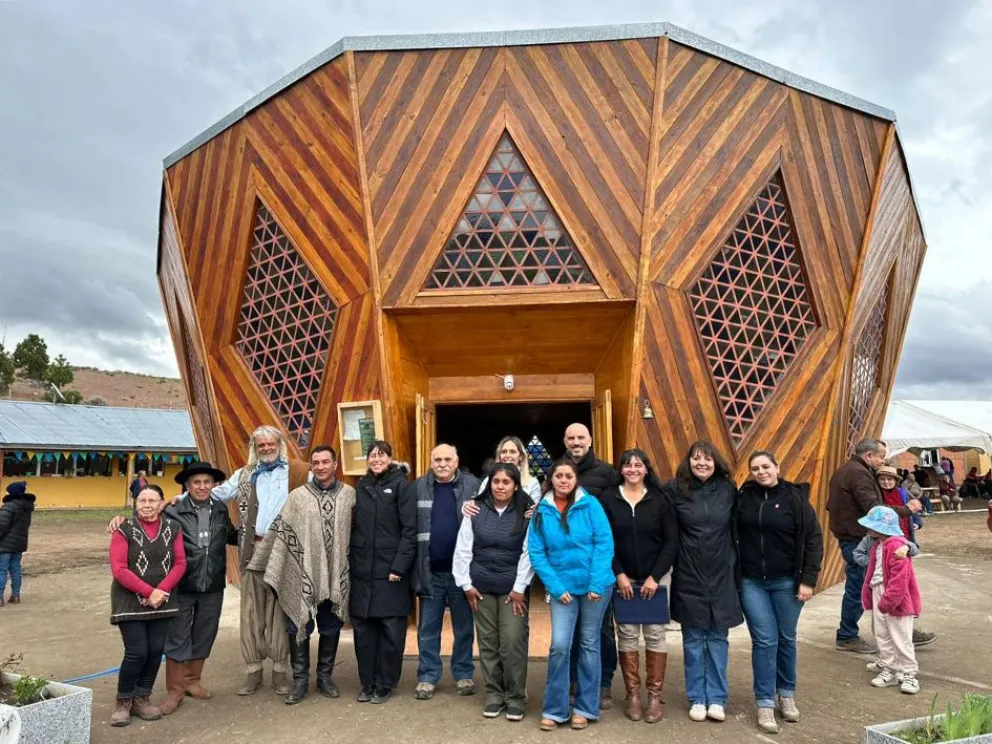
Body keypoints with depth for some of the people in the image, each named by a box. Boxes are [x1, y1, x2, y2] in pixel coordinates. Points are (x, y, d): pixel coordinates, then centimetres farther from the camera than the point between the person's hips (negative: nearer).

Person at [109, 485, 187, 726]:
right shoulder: (124, 530, -6)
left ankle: (142, 699, 22)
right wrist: (148, 592, -17)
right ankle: (123, 702, 14)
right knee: (137, 653, -7)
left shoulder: (172, 529, 3)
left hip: (163, 601, 3)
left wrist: (161, 591, -14)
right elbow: (119, 570, -12)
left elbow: (180, 563, 1)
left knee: (156, 651, 4)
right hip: (130, 602, -3)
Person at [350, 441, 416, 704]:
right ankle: (367, 682, 22)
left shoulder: (401, 485, -5)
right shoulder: (361, 486, 10)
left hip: (391, 569, -4)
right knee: (363, 627, 8)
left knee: (391, 629, 3)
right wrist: (351, 561, 4)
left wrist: (399, 566, -14)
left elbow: (410, 530, -9)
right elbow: (354, 527, 12)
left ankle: (385, 684, 17)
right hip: (362, 570, 4)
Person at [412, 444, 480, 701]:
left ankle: (464, 674, 28)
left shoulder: (472, 485, -4)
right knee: (428, 629, 12)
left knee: (464, 628, 13)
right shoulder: (418, 487, 0)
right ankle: (427, 676, 24)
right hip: (430, 572, 1)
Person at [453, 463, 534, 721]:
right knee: (488, 642, 9)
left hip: (513, 588, -2)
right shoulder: (476, 510, -1)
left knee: (513, 642, -5)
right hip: (481, 586, 2)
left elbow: (529, 552, -6)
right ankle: (493, 694, 23)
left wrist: (519, 588, -9)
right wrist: (466, 584, 0)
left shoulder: (526, 513, -5)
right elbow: (463, 549, 2)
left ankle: (515, 697, 11)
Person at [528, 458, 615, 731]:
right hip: (563, 587, 1)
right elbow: (536, 553, -2)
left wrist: (596, 584, -14)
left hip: (594, 585, -1)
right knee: (559, 645, -6)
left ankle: (585, 708, 23)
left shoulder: (590, 505, -8)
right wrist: (556, 588, -8)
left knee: (589, 645, 10)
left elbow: (604, 543, -9)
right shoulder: (542, 511, -3)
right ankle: (554, 710, 10)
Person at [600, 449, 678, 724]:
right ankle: (633, 695, 14)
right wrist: (619, 574, -8)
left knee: (655, 634, 2)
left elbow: (672, 541, -2)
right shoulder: (608, 498, -2)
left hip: (656, 577, 0)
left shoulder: (659, 498, -1)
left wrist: (655, 576, -9)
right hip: (623, 578, 0)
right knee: (627, 635, 3)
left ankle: (655, 696, 13)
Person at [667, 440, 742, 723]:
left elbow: (737, 531, 6)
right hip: (689, 577, -1)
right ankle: (697, 698, 21)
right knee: (693, 639, 9)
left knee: (718, 638, 9)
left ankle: (717, 699, 21)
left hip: (722, 576, 1)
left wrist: (737, 567, 6)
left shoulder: (728, 490, -1)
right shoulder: (676, 490, -6)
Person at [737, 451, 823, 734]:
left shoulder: (795, 498, -5)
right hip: (751, 582, 0)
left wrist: (808, 580, -8)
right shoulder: (744, 497, 0)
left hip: (786, 582, 0)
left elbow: (813, 540, -4)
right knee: (764, 641, 0)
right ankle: (765, 703, 11)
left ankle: (786, 694, 31)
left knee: (786, 639, 12)